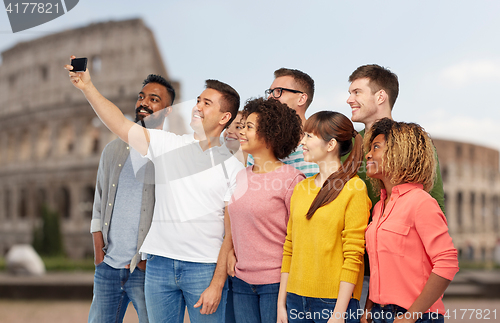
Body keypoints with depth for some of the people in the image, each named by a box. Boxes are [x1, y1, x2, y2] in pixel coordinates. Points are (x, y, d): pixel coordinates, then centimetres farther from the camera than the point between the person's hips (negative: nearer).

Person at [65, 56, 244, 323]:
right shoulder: (166, 144, 7)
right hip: (159, 263, 3)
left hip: (205, 268, -2)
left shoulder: (233, 167, -1)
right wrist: (87, 87, -13)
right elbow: (119, 124, -2)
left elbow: (232, 233, -5)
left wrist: (218, 284, -11)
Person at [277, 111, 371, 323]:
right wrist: (282, 303, 9)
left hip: (334, 300, -5)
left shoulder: (353, 188, -8)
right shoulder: (301, 188, 10)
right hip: (296, 299, 5)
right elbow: (290, 249, 11)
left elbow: (353, 256, -11)